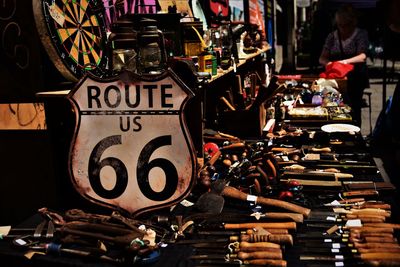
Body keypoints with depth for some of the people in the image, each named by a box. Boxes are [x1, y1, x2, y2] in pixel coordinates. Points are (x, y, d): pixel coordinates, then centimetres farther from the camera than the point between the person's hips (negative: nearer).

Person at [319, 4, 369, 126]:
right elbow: (322, 58, 6)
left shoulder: (361, 34, 0)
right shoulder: (332, 36, 10)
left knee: (353, 111, -12)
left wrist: (345, 61, -29)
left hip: (355, 78, -3)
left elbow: (362, 56, -13)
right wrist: (328, 63, -17)